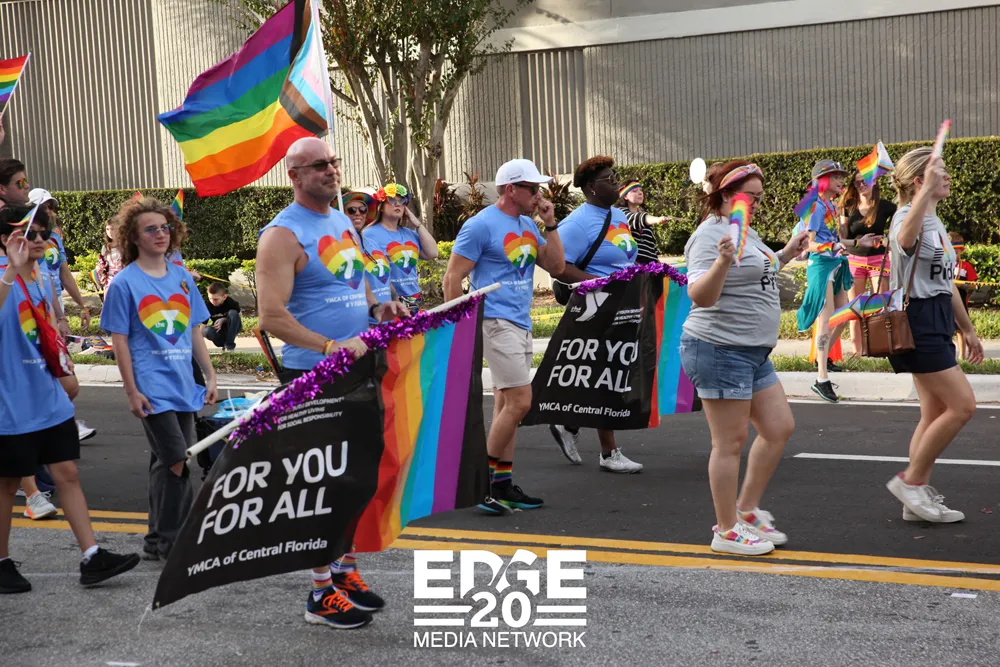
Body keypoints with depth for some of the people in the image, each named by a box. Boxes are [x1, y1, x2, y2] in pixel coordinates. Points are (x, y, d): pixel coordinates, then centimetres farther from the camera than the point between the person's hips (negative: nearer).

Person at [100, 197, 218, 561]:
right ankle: (165, 540, 2)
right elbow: (119, 340, -5)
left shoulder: (182, 278, 9)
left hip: (183, 385, 5)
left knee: (166, 463, 12)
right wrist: (132, 390, -9)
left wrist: (210, 376, 11)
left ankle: (161, 538, 22)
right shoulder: (124, 283, -5)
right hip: (153, 388, -5)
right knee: (175, 461, -10)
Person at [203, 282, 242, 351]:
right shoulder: (208, 306, -18)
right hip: (219, 330, 0)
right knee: (207, 331, -33)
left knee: (232, 313, -31)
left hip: (232, 328, 0)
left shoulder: (231, 303, -21)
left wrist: (223, 320, -25)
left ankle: (229, 344, -20)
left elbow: (235, 317, -7)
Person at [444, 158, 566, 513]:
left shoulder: (528, 225, 13)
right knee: (519, 401, -13)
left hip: (521, 324, 8)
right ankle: (483, 480, -1)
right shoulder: (481, 225, -11)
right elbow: (452, 278, -11)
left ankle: (503, 484, 17)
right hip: (496, 322, -8)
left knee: (506, 405, 10)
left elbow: (556, 267, 11)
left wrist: (549, 225, 2)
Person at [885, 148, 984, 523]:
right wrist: (928, 190, -47)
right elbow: (904, 239, -42)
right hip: (917, 320, -10)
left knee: (936, 414, 9)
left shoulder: (936, 223, 18)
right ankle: (911, 481, 0)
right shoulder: (909, 216, -13)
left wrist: (967, 329, 27)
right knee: (963, 405, -11)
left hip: (936, 322, 10)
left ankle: (919, 498, 15)